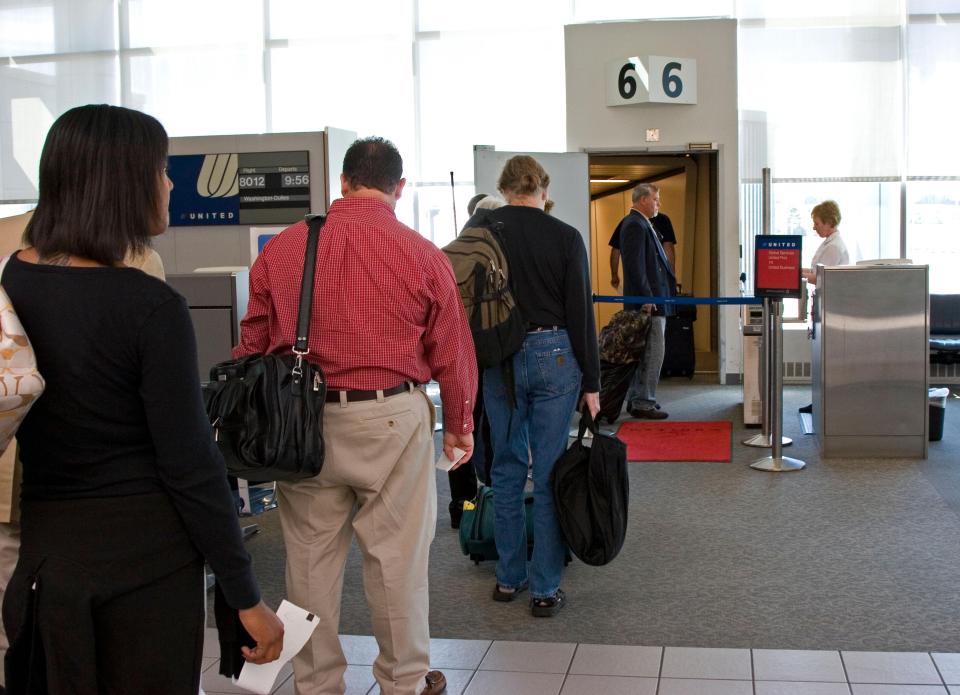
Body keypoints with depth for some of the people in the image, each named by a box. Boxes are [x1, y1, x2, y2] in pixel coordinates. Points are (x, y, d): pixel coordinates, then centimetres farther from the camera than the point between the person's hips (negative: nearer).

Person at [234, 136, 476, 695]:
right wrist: (459, 427, 14)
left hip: (301, 419, 3)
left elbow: (253, 343, 7)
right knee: (397, 555, 9)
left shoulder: (281, 249, 1)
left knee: (311, 558, 12)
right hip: (391, 418, -2)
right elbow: (451, 351, 1)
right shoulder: (422, 255, -5)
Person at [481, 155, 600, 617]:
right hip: (553, 355, -2)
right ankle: (545, 589, 9)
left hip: (497, 360, 2)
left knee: (507, 468, 15)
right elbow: (581, 314, -5)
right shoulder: (565, 237, -6)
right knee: (549, 474, 4)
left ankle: (508, 577, 24)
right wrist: (591, 382, 1)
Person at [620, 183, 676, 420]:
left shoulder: (641, 224, 18)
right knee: (653, 353, -7)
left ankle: (636, 400, 22)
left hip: (650, 300, 11)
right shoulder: (635, 225, -15)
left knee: (644, 353, 15)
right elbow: (635, 266, -21)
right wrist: (647, 299, -22)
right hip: (649, 300, -11)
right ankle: (643, 404, -3)